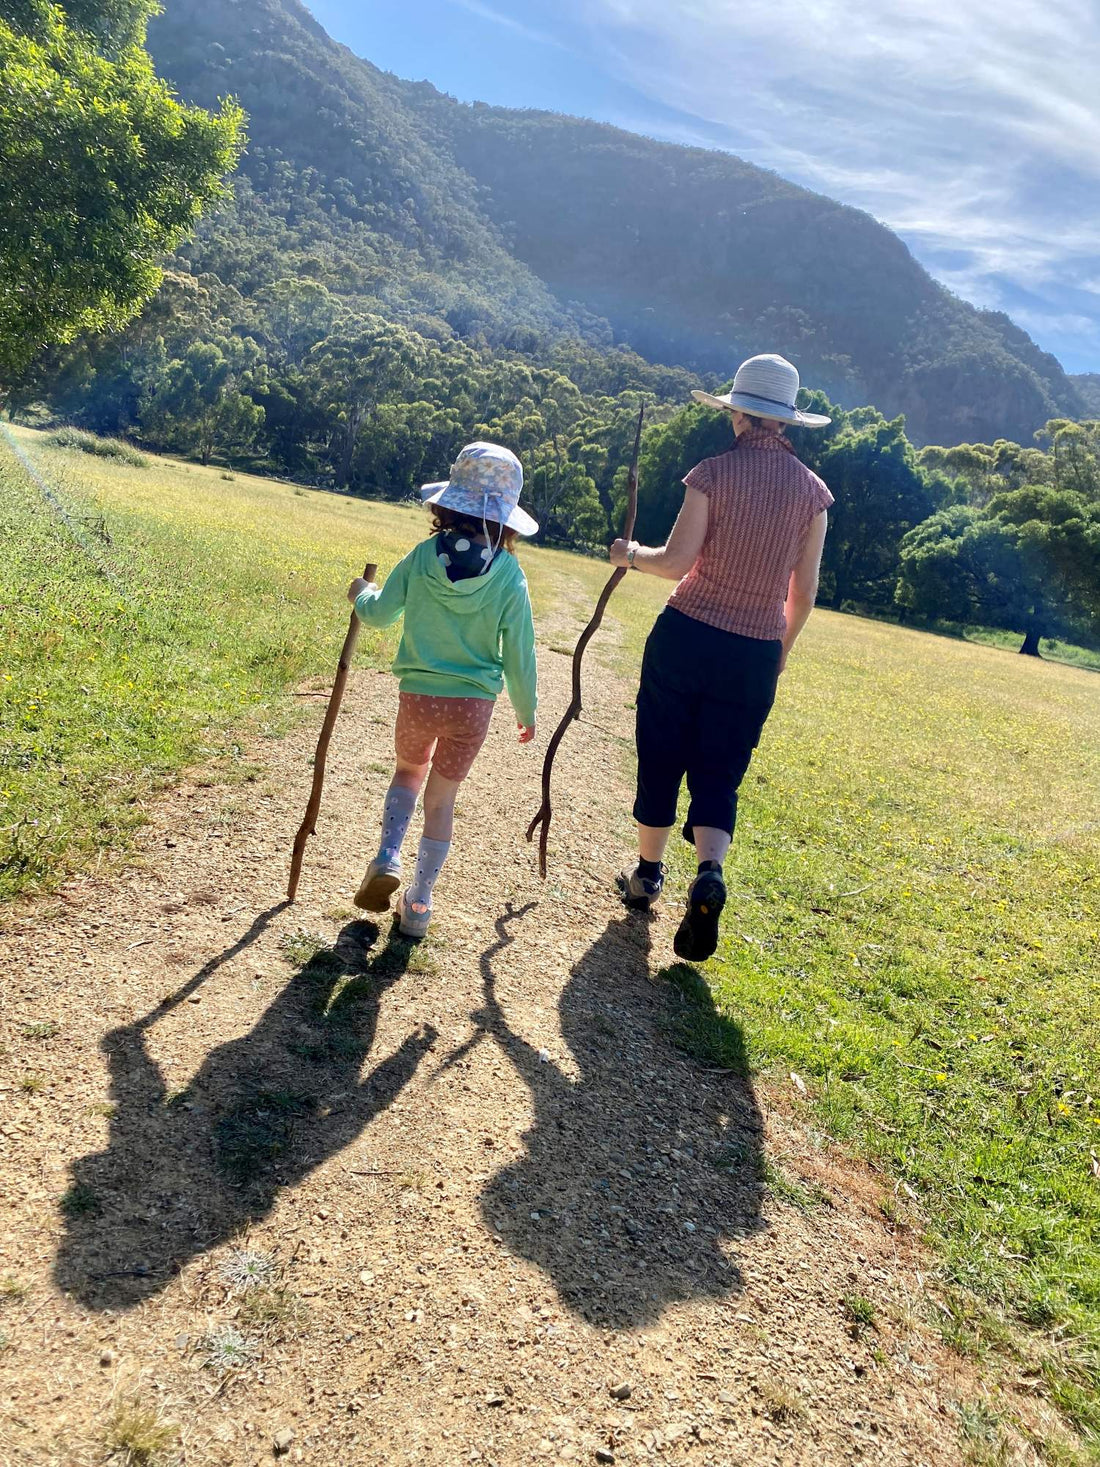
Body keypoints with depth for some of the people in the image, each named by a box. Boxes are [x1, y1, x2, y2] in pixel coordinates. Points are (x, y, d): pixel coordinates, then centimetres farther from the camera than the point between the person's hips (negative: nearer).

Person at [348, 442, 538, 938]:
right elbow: (518, 654, -3)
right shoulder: (510, 576, -8)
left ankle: (388, 856, 8)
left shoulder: (423, 555, -6)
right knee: (441, 798, 14)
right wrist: (526, 711, 10)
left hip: (418, 695, 1)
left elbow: (380, 613, 6)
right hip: (473, 703, -1)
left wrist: (361, 595, 28)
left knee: (409, 769, 29)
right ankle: (417, 906, 20)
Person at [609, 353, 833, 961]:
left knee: (660, 758, 14)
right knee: (719, 774, 9)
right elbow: (804, 592, 5)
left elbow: (677, 560, -12)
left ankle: (648, 874, 28)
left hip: (688, 634, -2)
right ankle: (709, 871, -16)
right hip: (756, 653, 2)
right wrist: (782, 649, 19)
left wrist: (631, 555, 7)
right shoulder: (811, 490, 3)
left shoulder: (715, 472, -7)